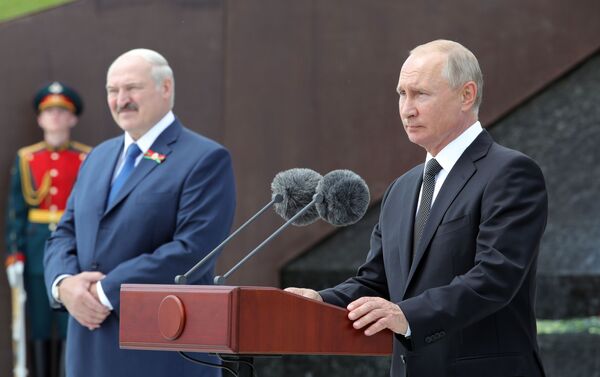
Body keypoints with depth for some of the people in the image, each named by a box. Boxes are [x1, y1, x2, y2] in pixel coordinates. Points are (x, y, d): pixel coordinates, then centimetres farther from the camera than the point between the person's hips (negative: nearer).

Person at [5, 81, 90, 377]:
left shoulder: (87, 159, 3)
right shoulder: (25, 159, 6)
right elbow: (16, 211, 5)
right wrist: (14, 255, -2)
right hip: (36, 249, 1)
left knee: (73, 321, -2)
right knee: (38, 323, 4)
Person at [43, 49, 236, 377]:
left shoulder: (206, 159, -7)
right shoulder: (98, 157, 18)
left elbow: (192, 249, -17)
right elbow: (64, 235, 15)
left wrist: (106, 291, -17)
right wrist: (64, 283, -7)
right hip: (91, 350, 6)